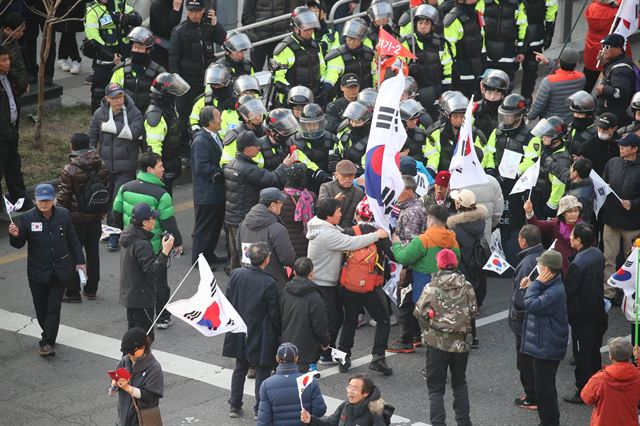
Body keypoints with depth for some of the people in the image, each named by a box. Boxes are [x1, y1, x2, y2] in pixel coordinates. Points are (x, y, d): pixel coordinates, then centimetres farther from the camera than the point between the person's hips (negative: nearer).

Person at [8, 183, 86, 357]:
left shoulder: (63, 215, -3)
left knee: (54, 308, -4)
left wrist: (79, 261, 8)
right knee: (41, 308, 9)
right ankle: (49, 337, 30)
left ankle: (47, 342, -2)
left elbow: (73, 240, 7)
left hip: (59, 270, 0)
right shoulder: (28, 218, -7)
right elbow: (19, 244, -5)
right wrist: (15, 236, -27)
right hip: (38, 270, 0)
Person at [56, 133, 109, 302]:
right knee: (93, 253, 16)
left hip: (76, 220, -5)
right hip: (95, 218, 5)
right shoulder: (101, 166, -3)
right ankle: (91, 289, 25)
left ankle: (73, 292, 11)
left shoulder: (69, 170, -20)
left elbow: (63, 198, -15)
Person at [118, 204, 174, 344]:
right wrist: (165, 252, -33)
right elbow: (152, 271, -30)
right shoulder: (142, 244, -24)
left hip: (128, 294, 10)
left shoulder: (130, 237, 6)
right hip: (142, 297, -10)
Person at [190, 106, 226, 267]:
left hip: (216, 192, 10)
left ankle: (209, 254, 31)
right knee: (204, 226, 2)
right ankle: (198, 258, 12)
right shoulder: (201, 141, -22)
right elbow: (201, 167, -25)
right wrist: (219, 174, -20)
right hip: (206, 194, -10)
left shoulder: (214, 136, 10)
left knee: (215, 224, 19)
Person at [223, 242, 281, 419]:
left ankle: (234, 406, 27)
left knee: (240, 368, 21)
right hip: (261, 336, -5)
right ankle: (260, 409, 16)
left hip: (239, 333, 5)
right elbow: (274, 314, -14)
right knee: (262, 372, 10)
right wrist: (277, 333, 2)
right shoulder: (269, 284, -22)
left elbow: (229, 300, 3)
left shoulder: (236, 274, -8)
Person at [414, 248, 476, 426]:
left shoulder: (431, 289, -11)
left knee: (436, 387, 5)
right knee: (459, 383, 22)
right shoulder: (466, 288, -5)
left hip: (437, 344, -3)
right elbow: (473, 312, -2)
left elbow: (419, 312, -8)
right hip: (460, 343, 3)